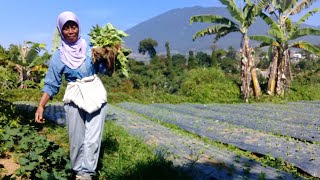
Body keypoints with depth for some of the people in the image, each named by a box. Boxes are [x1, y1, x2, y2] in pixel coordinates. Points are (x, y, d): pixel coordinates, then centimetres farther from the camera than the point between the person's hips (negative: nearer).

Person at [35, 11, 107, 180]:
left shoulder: (89, 48, 3)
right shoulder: (58, 56, 2)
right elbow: (52, 84, 2)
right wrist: (41, 106, -7)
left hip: (95, 95, 0)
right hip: (74, 98, 0)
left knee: (92, 138, -2)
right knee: (76, 139, 5)